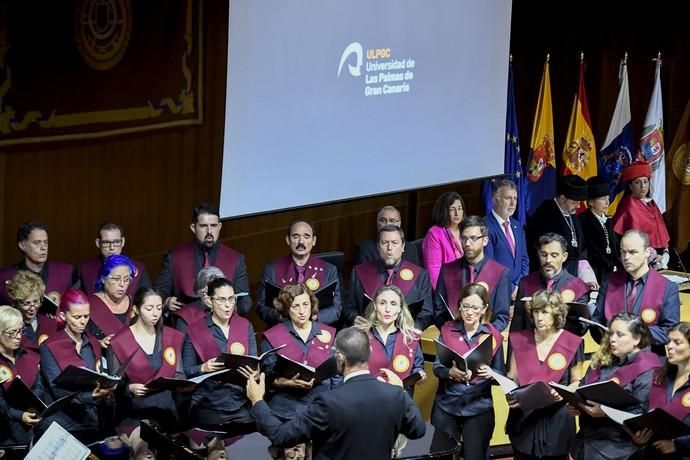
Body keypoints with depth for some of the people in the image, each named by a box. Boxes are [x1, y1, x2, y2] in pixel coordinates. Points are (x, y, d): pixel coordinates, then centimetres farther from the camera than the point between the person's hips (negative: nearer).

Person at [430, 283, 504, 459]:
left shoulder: (494, 336, -2)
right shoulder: (447, 330, 1)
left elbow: (501, 374, 1)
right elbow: (437, 367, -1)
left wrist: (490, 374, -21)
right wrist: (450, 372, -22)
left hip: (479, 407, -1)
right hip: (447, 404, 1)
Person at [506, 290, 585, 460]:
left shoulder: (572, 343, -4)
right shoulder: (519, 340, 3)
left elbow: (577, 382, 3)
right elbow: (512, 378, 9)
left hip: (556, 419, -2)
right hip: (523, 417, 2)